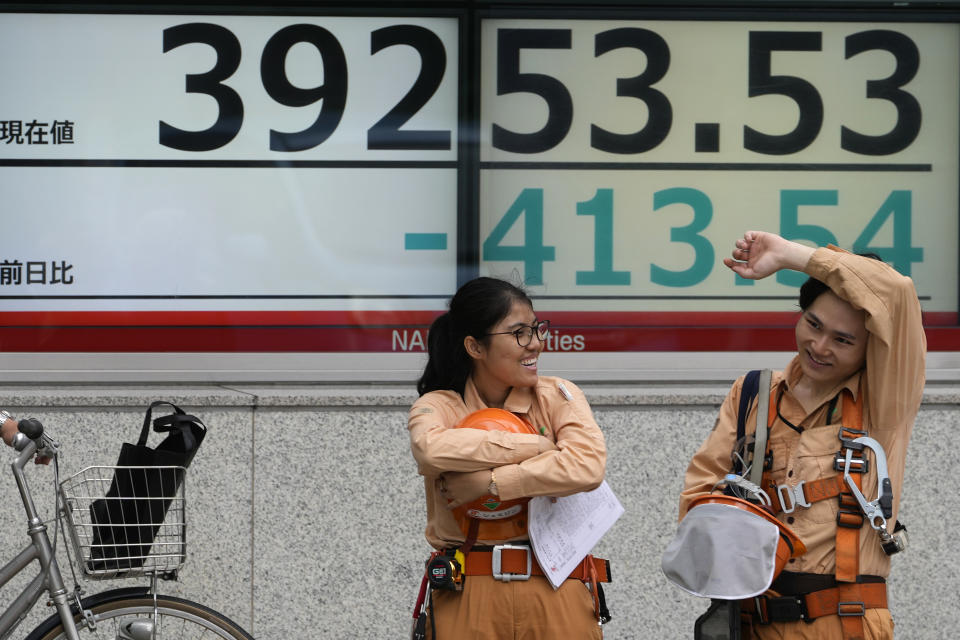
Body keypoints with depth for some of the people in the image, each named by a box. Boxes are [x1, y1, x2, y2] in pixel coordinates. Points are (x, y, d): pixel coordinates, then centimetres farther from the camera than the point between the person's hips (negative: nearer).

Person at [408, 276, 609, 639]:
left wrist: (489, 483, -17)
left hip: (555, 594, 1)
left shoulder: (558, 396, 4)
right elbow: (432, 449, -23)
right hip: (468, 597, -1)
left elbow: (588, 466, -15)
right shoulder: (437, 406, 2)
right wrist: (535, 446, -17)